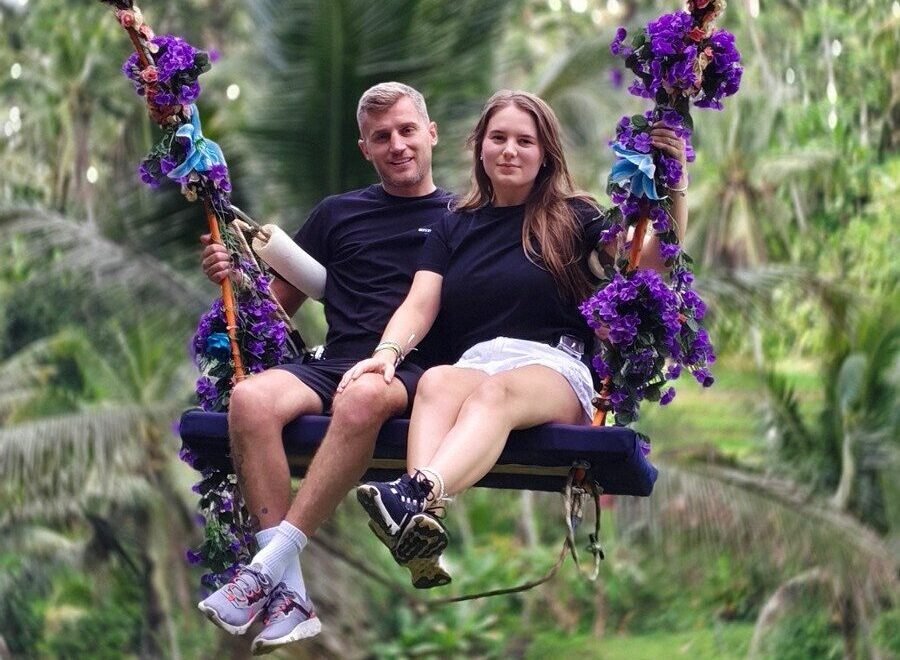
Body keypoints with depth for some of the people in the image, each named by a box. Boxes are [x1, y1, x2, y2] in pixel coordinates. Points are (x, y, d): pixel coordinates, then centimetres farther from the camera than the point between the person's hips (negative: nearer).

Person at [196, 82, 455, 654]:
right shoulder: (338, 214, 25)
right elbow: (282, 300, 27)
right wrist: (234, 276, 7)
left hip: (413, 372, -3)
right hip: (333, 364, 3)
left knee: (364, 396, -40)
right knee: (251, 398, -30)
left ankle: (272, 563, -37)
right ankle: (288, 593, -34)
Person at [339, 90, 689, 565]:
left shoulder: (571, 218, 15)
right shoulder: (454, 228, 23)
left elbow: (651, 260, 1)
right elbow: (420, 305, 11)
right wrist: (388, 351, -10)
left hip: (555, 369, -2)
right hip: (475, 363, 2)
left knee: (493, 390, -38)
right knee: (437, 381, -35)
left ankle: (418, 493, -67)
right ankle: (418, 519, -63)